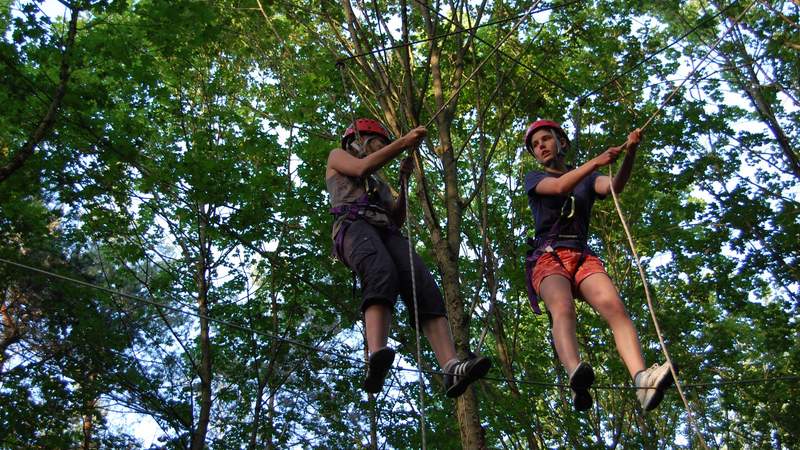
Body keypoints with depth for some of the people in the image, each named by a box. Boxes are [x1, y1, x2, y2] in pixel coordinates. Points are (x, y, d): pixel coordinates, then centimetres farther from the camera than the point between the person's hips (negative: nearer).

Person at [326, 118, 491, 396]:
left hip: (387, 233, 6)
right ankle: (377, 359, -63)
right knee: (382, 275, -41)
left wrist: (404, 180, 17)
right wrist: (404, 142, 3)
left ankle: (452, 368, -46)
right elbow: (362, 168, 5)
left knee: (423, 285, -26)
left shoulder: (380, 184, 44)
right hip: (354, 225, -5)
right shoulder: (337, 156, 30)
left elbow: (398, 219, 28)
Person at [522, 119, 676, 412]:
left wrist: (630, 153, -18)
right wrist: (597, 162, -18)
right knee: (562, 309, -35)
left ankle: (642, 379, -49)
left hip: (582, 256, 3)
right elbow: (560, 187, -6)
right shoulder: (534, 179, 18)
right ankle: (576, 376, -61)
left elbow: (615, 186, 0)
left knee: (614, 306, -29)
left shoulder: (588, 179, 24)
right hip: (548, 256, -2)